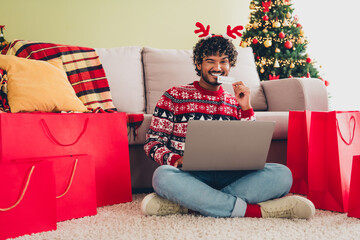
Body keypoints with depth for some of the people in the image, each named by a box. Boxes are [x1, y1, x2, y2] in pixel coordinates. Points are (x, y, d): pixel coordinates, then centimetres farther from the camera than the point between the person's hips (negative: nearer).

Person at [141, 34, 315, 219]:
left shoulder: (236, 103, 17)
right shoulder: (174, 96, 9)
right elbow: (152, 142, 4)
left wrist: (246, 108, 0)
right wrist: (175, 159, -17)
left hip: (229, 176, 3)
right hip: (191, 175, -3)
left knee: (282, 174, -24)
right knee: (162, 176, -38)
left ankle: (184, 205, -33)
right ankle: (252, 210, -32)